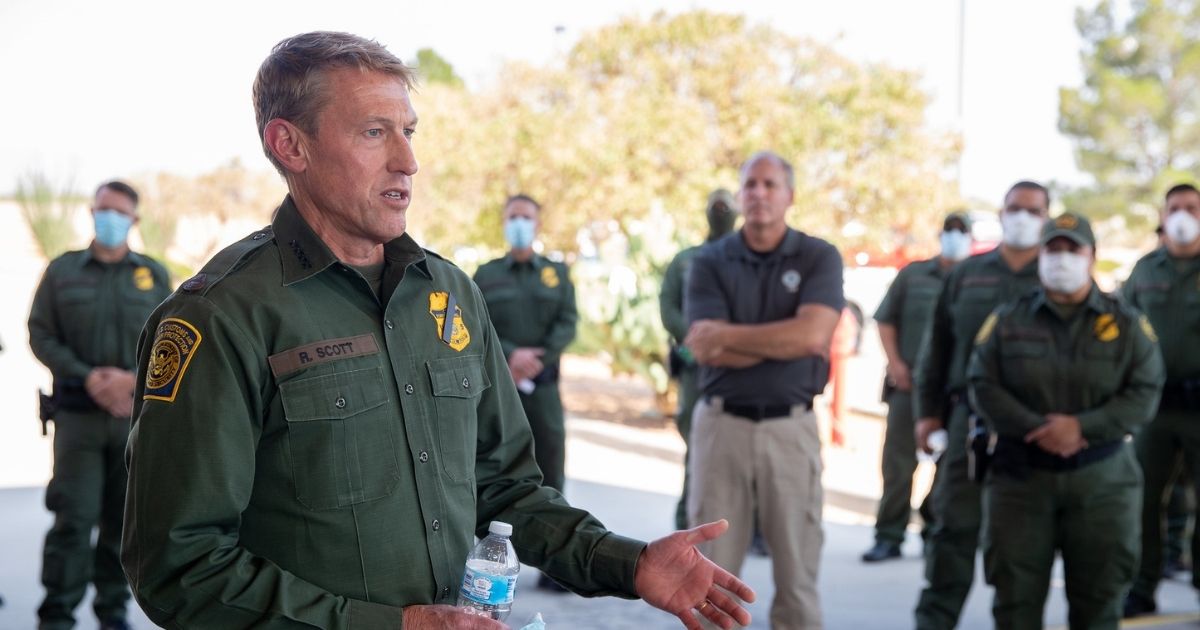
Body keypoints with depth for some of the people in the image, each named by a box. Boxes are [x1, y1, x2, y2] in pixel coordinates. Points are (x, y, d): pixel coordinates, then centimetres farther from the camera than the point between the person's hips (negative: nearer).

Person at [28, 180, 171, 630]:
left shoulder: (154, 275, 9)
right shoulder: (62, 271, 7)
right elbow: (40, 335, 3)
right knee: (74, 517, -7)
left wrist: (136, 380, -10)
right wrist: (88, 378, -11)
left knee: (124, 517, 5)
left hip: (137, 413, 1)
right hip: (78, 413, -1)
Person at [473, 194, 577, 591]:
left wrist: (536, 359, -13)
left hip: (542, 384, 1)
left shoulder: (557, 274, 13)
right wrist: (511, 356, -18)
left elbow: (568, 324, 1)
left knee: (550, 472, 0)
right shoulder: (486, 276, 9)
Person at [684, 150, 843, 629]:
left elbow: (813, 335, -15)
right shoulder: (710, 262, 4)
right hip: (721, 424, 1)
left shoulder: (819, 258, 2)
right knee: (711, 572, 6)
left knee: (796, 567, 5)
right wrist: (784, 341, -11)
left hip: (791, 427, -1)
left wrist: (728, 335, -9)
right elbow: (707, 351, -9)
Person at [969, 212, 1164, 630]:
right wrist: (1037, 429, -15)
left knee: (1098, 596, 5)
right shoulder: (1007, 320, 6)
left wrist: (1082, 427, -17)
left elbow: (1144, 394, -3)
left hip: (1102, 480, 0)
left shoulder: (1126, 324, 5)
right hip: (1021, 474, 0)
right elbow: (983, 387, -2)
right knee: (1016, 594, 2)